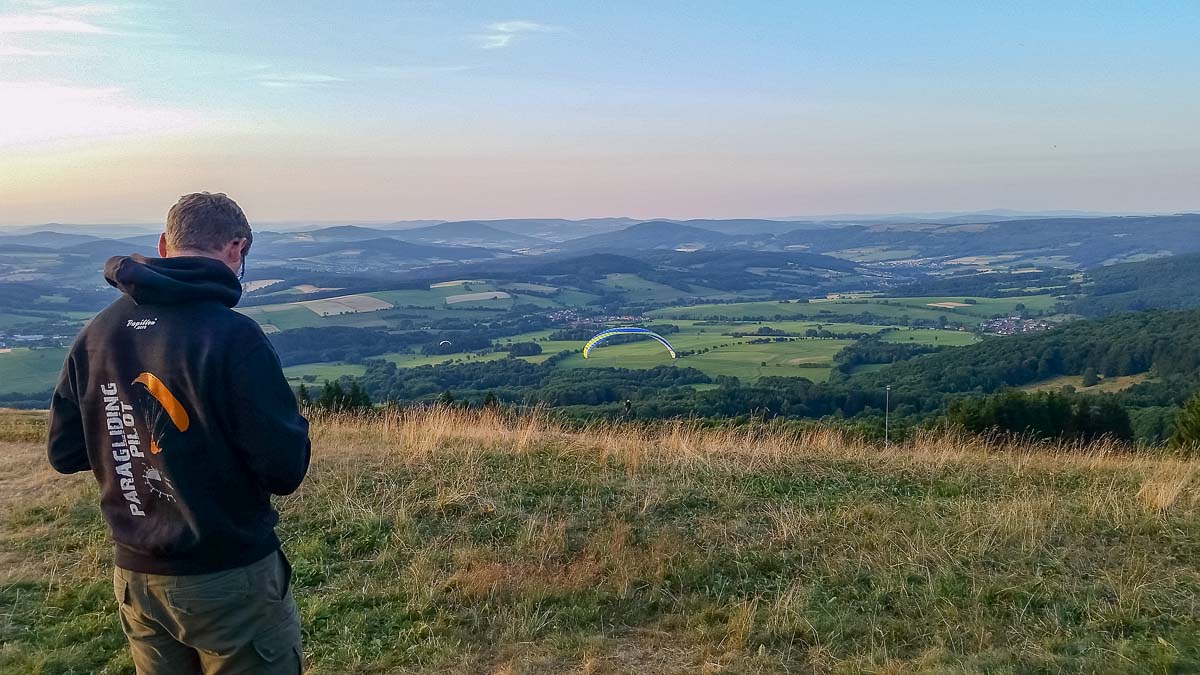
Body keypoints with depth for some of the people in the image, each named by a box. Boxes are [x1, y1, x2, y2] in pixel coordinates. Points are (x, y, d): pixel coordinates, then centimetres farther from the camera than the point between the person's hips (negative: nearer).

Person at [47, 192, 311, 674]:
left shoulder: (96, 333, -2)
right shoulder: (232, 336, -21)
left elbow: (64, 453, 6)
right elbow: (285, 472, -20)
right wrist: (292, 424, -1)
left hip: (135, 577, 6)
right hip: (230, 580, -6)